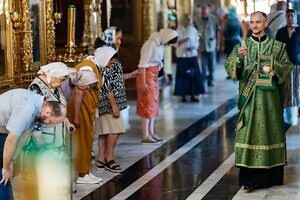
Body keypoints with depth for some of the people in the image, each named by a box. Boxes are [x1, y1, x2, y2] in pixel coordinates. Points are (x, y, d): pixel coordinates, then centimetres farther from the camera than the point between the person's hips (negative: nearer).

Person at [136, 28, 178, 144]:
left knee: (153, 104, 11)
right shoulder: (151, 44, -19)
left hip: (154, 76, 9)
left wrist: (163, 72, 10)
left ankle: (151, 133, 17)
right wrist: (143, 82, -21)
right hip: (147, 75, -9)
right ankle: (145, 136, -2)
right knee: (147, 104, -6)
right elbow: (143, 64, -21)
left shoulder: (160, 44, 7)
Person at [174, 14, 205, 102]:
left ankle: (193, 95, 10)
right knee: (183, 76, -2)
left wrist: (193, 47, -12)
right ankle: (183, 95, 5)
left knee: (194, 75, 2)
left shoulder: (193, 30, 6)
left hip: (193, 55, 3)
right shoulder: (179, 30, -4)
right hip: (182, 56, -3)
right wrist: (183, 40, -22)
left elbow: (197, 41, 7)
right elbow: (176, 43, -6)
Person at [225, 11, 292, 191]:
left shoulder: (277, 46, 6)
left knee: (271, 130, 5)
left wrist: (274, 68, -14)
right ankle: (249, 178, -2)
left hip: (270, 95, 1)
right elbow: (229, 67, -7)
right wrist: (239, 57, -27)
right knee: (249, 131, -5)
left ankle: (270, 175, 15)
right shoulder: (242, 46, 3)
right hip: (250, 96, -1)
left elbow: (287, 67, 5)